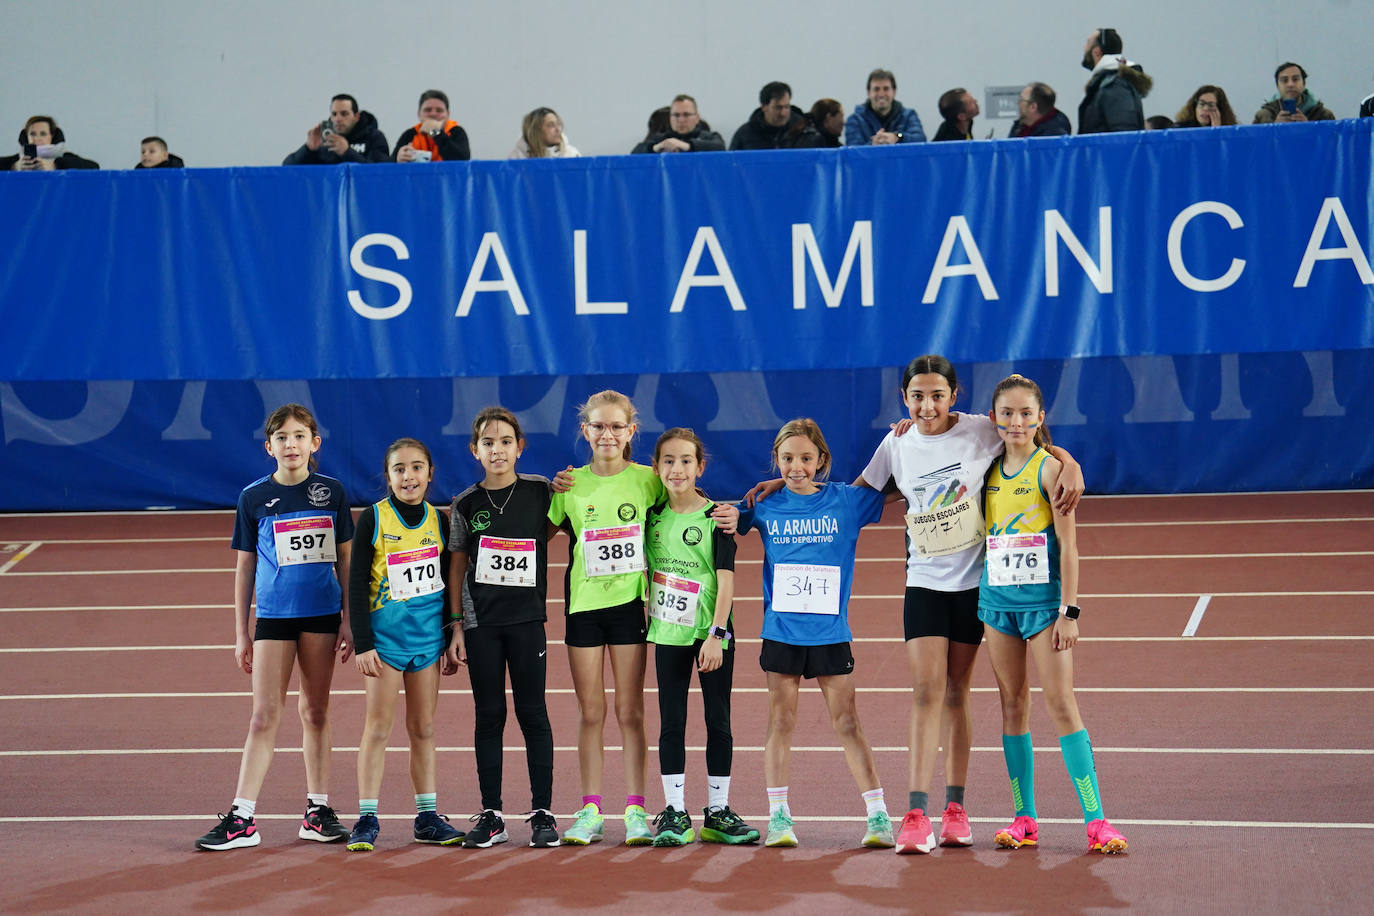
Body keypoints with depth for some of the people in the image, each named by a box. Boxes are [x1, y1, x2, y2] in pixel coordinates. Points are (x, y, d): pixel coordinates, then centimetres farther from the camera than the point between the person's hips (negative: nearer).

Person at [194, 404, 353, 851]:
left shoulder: (331, 491, 4)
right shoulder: (254, 497, 2)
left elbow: (345, 561, 9)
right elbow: (244, 568, 7)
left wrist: (350, 621, 4)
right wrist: (241, 633, 5)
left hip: (322, 615, 1)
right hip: (273, 617, -1)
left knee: (316, 712, 8)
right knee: (264, 717, -4)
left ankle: (318, 811, 16)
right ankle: (241, 819, -4)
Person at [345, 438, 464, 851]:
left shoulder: (439, 520, 6)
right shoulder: (373, 519, -6)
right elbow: (356, 584, -6)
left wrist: (453, 638, 12)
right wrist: (362, 643, -12)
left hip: (428, 633, 4)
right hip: (385, 632, -4)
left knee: (423, 727, 8)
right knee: (378, 726, -3)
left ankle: (428, 817, 13)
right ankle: (367, 819, 1)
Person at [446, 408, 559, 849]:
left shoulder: (540, 491, 1)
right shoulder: (466, 505, 3)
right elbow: (456, 568, 6)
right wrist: (456, 627, 1)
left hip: (526, 618, -1)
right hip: (480, 621, 1)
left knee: (533, 713, 1)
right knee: (489, 715, 5)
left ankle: (542, 812, 8)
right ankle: (491, 815, 10)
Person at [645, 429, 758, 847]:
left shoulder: (715, 517, -6)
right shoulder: (652, 517, 5)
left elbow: (726, 580, -10)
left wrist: (716, 634, -17)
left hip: (712, 634, -3)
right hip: (669, 634, 3)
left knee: (719, 722, 4)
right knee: (671, 723, 3)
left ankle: (717, 811, 11)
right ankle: (674, 812, 7)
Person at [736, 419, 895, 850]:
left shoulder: (847, 500, 0)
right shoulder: (764, 505, 3)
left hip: (830, 632, -1)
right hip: (780, 631, 1)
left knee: (847, 723, 0)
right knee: (780, 722, 4)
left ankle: (877, 815, 3)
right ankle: (778, 816, 10)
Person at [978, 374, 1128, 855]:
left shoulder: (1050, 467, -7)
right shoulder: (989, 469, 8)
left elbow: (1068, 543, -9)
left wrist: (1069, 609, -14)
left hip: (1043, 599, -5)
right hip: (996, 599, 5)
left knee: (1061, 704, -9)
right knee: (1012, 705, 6)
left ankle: (1096, 820, -9)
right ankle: (1024, 819, 10)